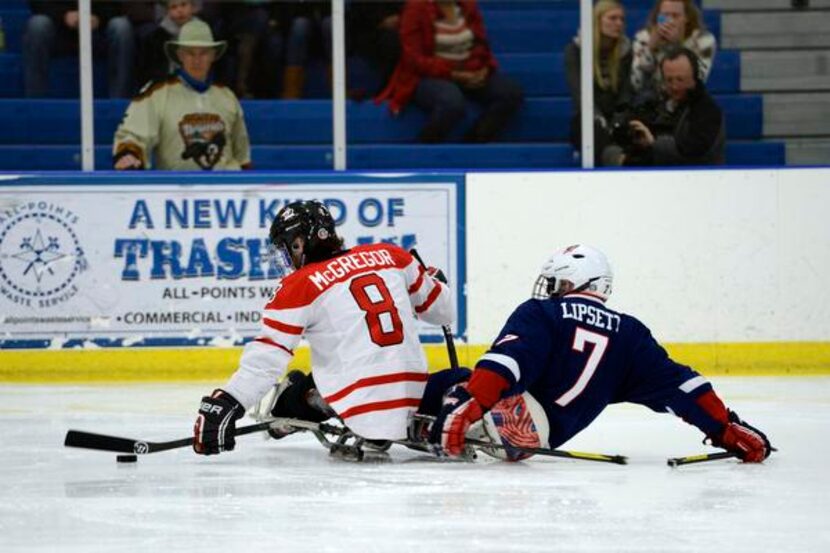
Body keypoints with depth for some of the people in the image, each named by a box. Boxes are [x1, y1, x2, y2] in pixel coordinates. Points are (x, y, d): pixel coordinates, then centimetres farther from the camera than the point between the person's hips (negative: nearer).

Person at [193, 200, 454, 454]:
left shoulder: (299, 286, -3)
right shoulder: (390, 256, 9)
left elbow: (267, 356, -10)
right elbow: (441, 310, 20)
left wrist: (222, 404, -11)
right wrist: (435, 281, 43)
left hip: (362, 407, -4)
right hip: (415, 395, 5)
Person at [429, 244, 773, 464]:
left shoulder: (539, 314, -1)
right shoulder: (627, 333, 11)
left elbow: (508, 359, -20)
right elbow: (676, 384, 5)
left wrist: (466, 405, -32)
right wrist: (726, 429, 6)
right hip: (547, 435, 6)